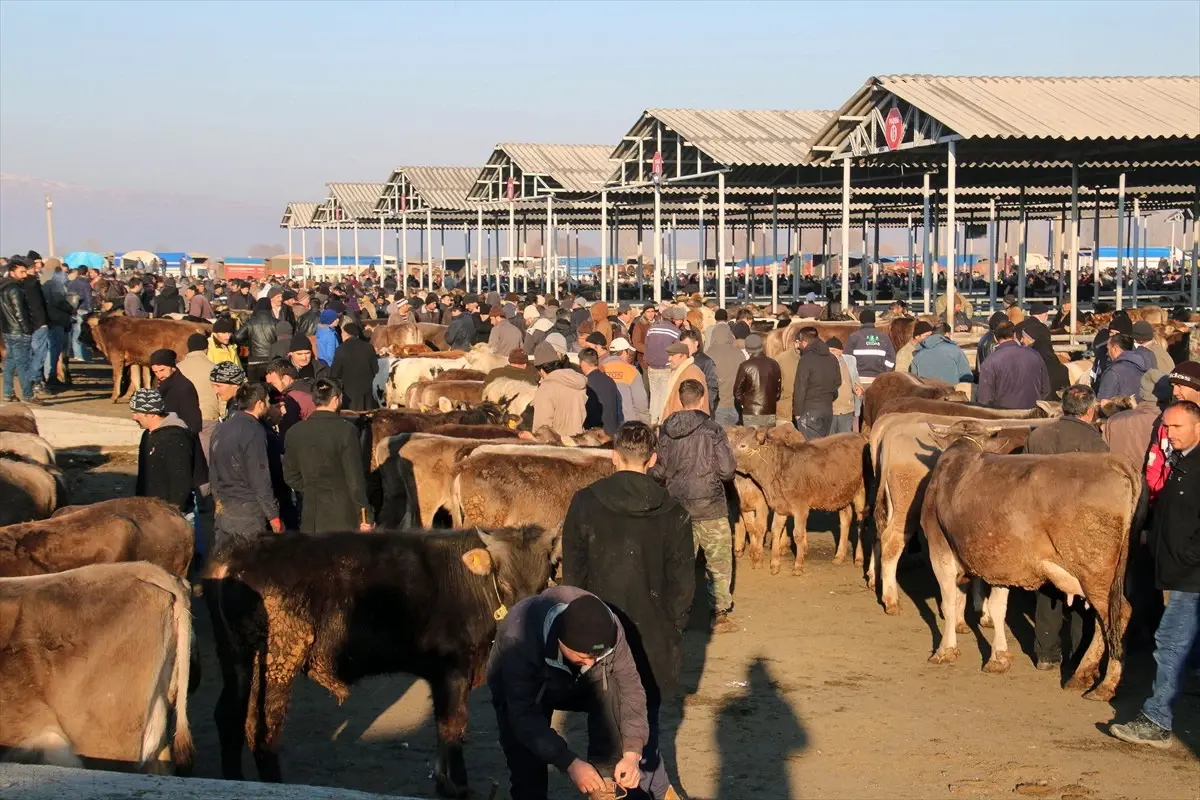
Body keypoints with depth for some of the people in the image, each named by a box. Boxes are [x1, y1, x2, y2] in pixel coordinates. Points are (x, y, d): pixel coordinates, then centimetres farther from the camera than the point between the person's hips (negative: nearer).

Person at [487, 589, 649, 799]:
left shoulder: (608, 629, -30)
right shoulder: (519, 641, -42)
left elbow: (630, 688, -24)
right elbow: (524, 717, -39)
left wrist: (632, 753, -35)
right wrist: (570, 764, -44)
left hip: (576, 684, 3)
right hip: (521, 693, -3)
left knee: (610, 686, -28)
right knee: (528, 779, -17)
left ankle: (607, 782, -18)